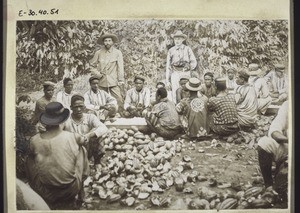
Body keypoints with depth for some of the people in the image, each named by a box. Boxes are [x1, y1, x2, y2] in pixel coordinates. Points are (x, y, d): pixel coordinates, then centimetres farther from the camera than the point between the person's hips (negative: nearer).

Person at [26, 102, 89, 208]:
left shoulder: (35, 140, -12)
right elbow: (83, 141, 10)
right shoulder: (72, 137, -14)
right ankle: (81, 194, 31)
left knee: (30, 159, 22)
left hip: (44, 192, 1)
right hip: (71, 190, 0)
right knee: (81, 150, 15)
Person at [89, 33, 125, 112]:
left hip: (114, 82, -2)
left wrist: (121, 81, -7)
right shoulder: (99, 53, 6)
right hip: (102, 81, 2)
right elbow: (92, 64, 18)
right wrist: (97, 72, 2)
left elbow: (120, 67, -2)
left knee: (119, 100, -12)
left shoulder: (117, 53, 0)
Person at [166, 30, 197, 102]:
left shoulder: (187, 49, 9)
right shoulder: (171, 51, 11)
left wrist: (190, 67, -11)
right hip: (175, 74, 1)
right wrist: (167, 80, 7)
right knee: (175, 93, -5)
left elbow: (194, 61, 10)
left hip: (186, 73, -1)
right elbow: (168, 66, 12)